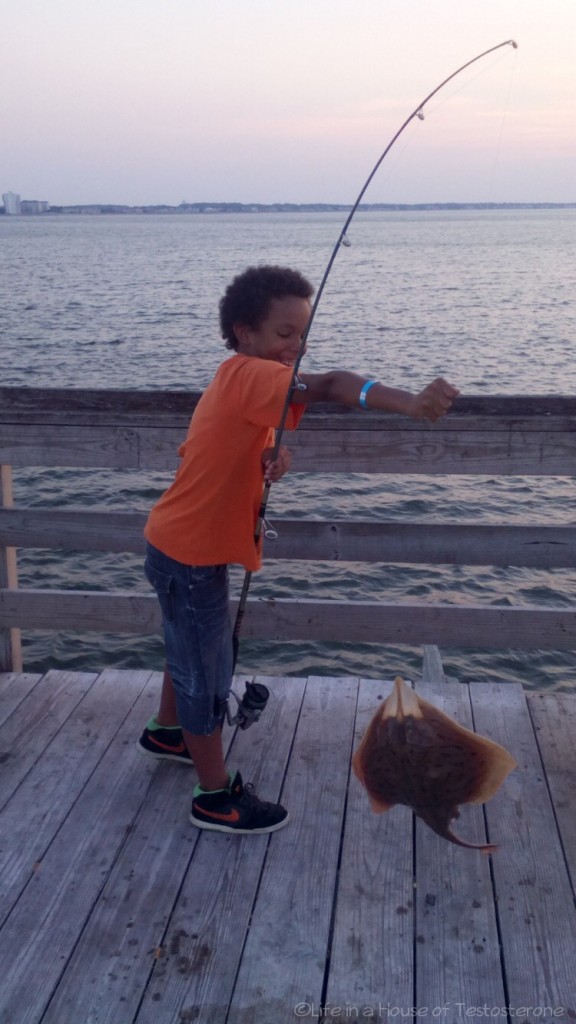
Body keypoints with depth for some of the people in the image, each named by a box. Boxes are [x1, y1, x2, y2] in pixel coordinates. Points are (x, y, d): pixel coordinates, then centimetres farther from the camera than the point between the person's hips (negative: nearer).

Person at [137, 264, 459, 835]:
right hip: (191, 553, -10)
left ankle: (166, 732, 50)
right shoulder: (250, 375, -23)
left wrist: (269, 460, -14)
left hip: (183, 546, 10)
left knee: (191, 647, 28)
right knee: (206, 671, 2)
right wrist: (410, 403, -51)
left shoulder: (234, 382, 8)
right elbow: (330, 386, -39)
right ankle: (217, 797, 17)